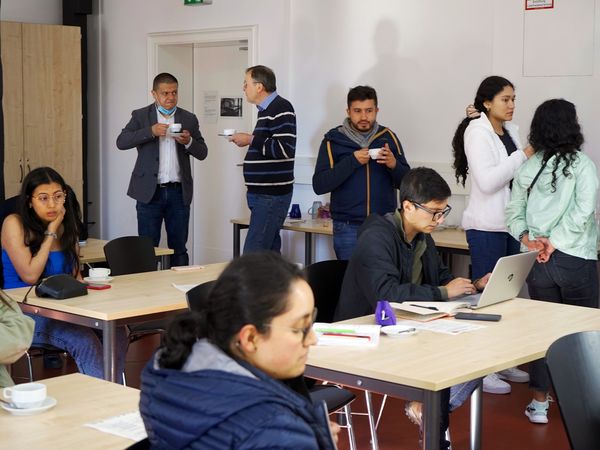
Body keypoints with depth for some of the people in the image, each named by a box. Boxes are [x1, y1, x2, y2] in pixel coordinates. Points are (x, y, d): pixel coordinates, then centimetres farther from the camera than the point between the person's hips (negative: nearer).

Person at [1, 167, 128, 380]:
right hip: (24, 313, -5)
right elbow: (30, 276, -15)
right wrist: (50, 233, -12)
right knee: (84, 339, -30)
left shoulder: (67, 226, 9)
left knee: (117, 331, -21)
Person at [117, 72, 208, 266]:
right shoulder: (140, 116, 4)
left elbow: (202, 153, 8)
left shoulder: (189, 119, 10)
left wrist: (188, 141, -13)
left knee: (179, 248, 6)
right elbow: (121, 142, -9)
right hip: (149, 192, -2)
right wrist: (150, 131, -20)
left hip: (178, 192, 2)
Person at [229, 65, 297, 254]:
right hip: (263, 193, 10)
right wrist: (247, 140, 9)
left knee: (252, 255, -13)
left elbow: (285, 149, -22)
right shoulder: (266, 110, 17)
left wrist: (251, 140, -15)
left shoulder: (281, 108, -12)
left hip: (271, 195, -10)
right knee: (270, 252, 12)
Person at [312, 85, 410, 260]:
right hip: (348, 228, -1)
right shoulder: (334, 140, 0)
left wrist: (394, 165, -13)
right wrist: (352, 161, -17)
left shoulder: (388, 137, 6)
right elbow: (319, 185, -8)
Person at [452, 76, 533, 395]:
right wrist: (523, 156, -17)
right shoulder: (477, 132, -11)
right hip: (486, 227, -8)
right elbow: (487, 181, -21)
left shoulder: (510, 130, 12)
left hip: (511, 224, 8)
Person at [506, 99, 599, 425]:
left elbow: (514, 213, 1)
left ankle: (539, 403, 14)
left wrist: (527, 238, -8)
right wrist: (554, 242, -12)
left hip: (536, 261, 4)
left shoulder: (527, 168, 5)